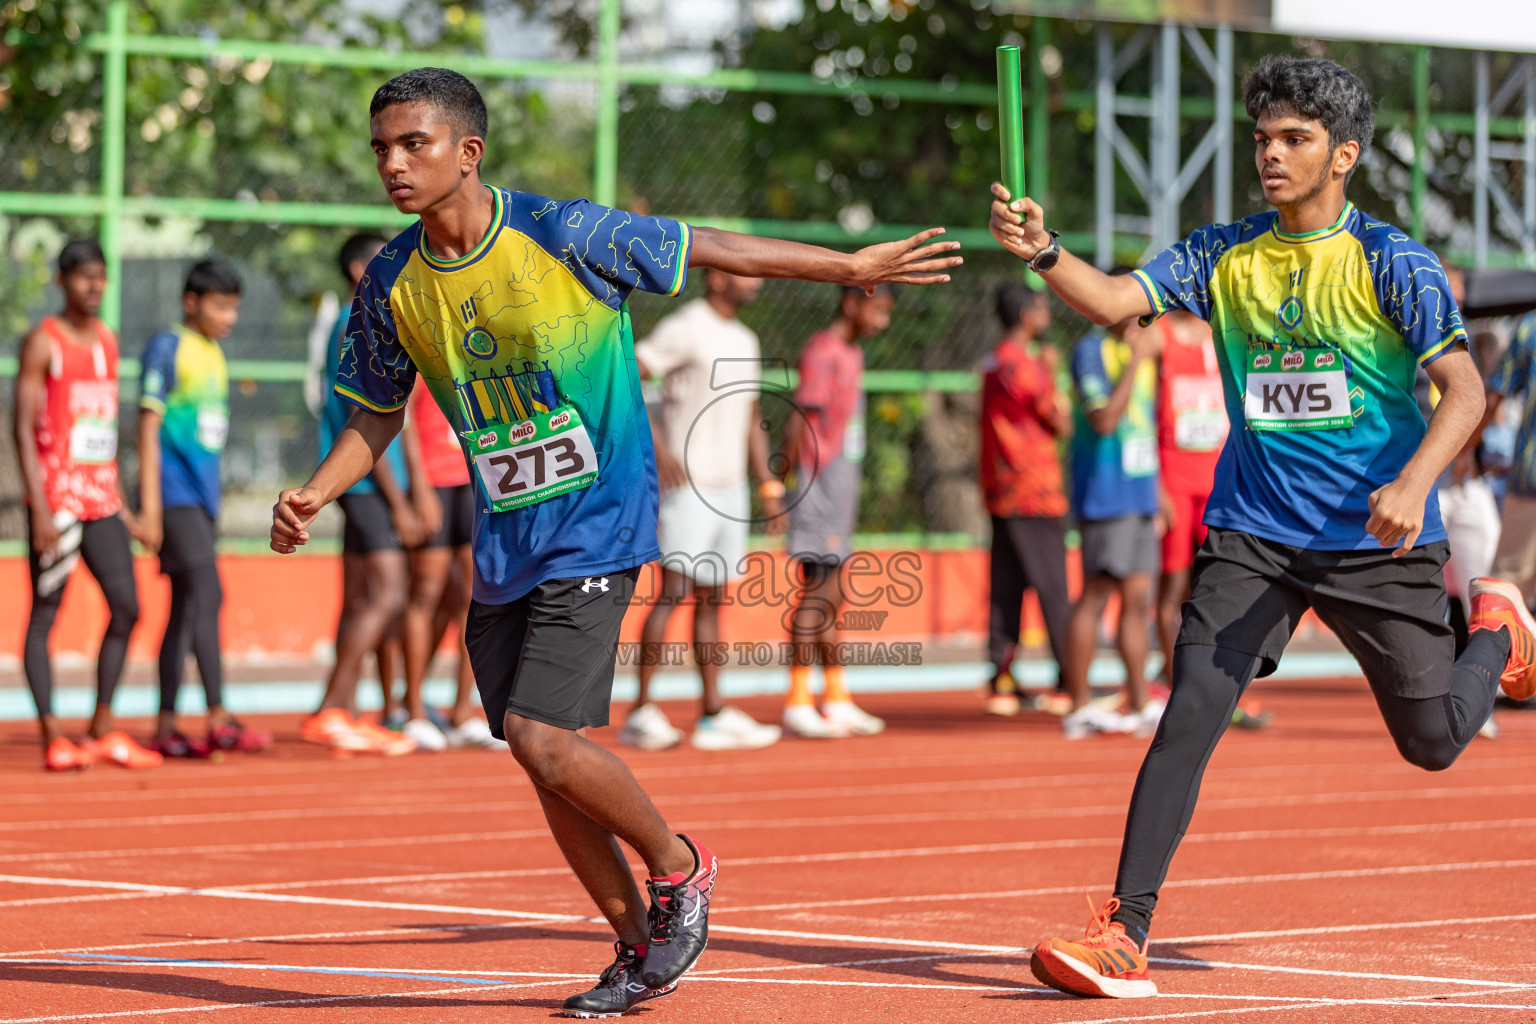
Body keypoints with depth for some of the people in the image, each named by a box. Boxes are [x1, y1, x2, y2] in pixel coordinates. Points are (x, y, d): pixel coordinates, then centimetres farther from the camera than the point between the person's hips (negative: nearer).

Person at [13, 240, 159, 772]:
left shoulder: (107, 341, 14)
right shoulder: (43, 342, -6)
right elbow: (23, 428, -10)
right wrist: (40, 507, -18)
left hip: (101, 498, 7)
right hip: (56, 496, -7)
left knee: (126, 607, 3)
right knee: (45, 612, -3)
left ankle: (103, 725, 12)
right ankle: (52, 734, -2)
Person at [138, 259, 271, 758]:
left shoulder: (214, 355, 18)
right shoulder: (166, 348, -7)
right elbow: (149, 427, -11)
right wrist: (149, 508, -15)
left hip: (201, 498, 8)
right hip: (174, 493, -8)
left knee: (186, 607, 7)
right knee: (206, 595, -15)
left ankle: (166, 727, 8)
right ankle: (218, 721, -18)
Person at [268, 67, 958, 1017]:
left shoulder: (564, 235, -15)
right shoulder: (392, 282, 0)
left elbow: (710, 249, -6)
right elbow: (377, 416, 12)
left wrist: (854, 265, -5)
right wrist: (316, 493, -6)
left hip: (598, 526, -6)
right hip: (503, 540, 6)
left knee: (541, 737, -16)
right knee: (545, 756, 6)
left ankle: (679, 866, 9)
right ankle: (641, 948, 23)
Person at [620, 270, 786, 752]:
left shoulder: (744, 341, 16)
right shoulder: (684, 329, -10)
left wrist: (769, 485, 17)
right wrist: (657, 447, -23)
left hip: (730, 490, 8)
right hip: (686, 484, -8)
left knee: (711, 600, 9)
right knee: (673, 593, -11)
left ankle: (714, 715, 10)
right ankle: (642, 710, -8)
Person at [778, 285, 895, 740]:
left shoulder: (851, 353, 16)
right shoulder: (821, 352, -12)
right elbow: (798, 425, -18)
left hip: (844, 477, 9)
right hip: (820, 483, -9)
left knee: (831, 597, 12)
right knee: (816, 592, -8)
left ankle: (837, 700, 17)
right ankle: (797, 704, -5)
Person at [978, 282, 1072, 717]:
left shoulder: (993, 364, 14)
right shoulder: (1026, 365, -14)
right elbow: (1063, 426, -10)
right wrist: (1052, 376, 1)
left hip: (1000, 493, 9)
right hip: (1036, 494, -9)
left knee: (1006, 588, 6)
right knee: (1053, 589, -5)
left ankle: (1001, 682, 5)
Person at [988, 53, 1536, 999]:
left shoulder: (1390, 262, -7)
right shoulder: (1225, 256, 5)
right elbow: (1115, 301, -7)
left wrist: (1414, 483, -31)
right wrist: (1043, 250, -27)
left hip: (1378, 538, -2)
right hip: (1254, 534, 2)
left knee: (1432, 741, 4)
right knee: (1189, 715, -14)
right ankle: (1124, 936, -13)